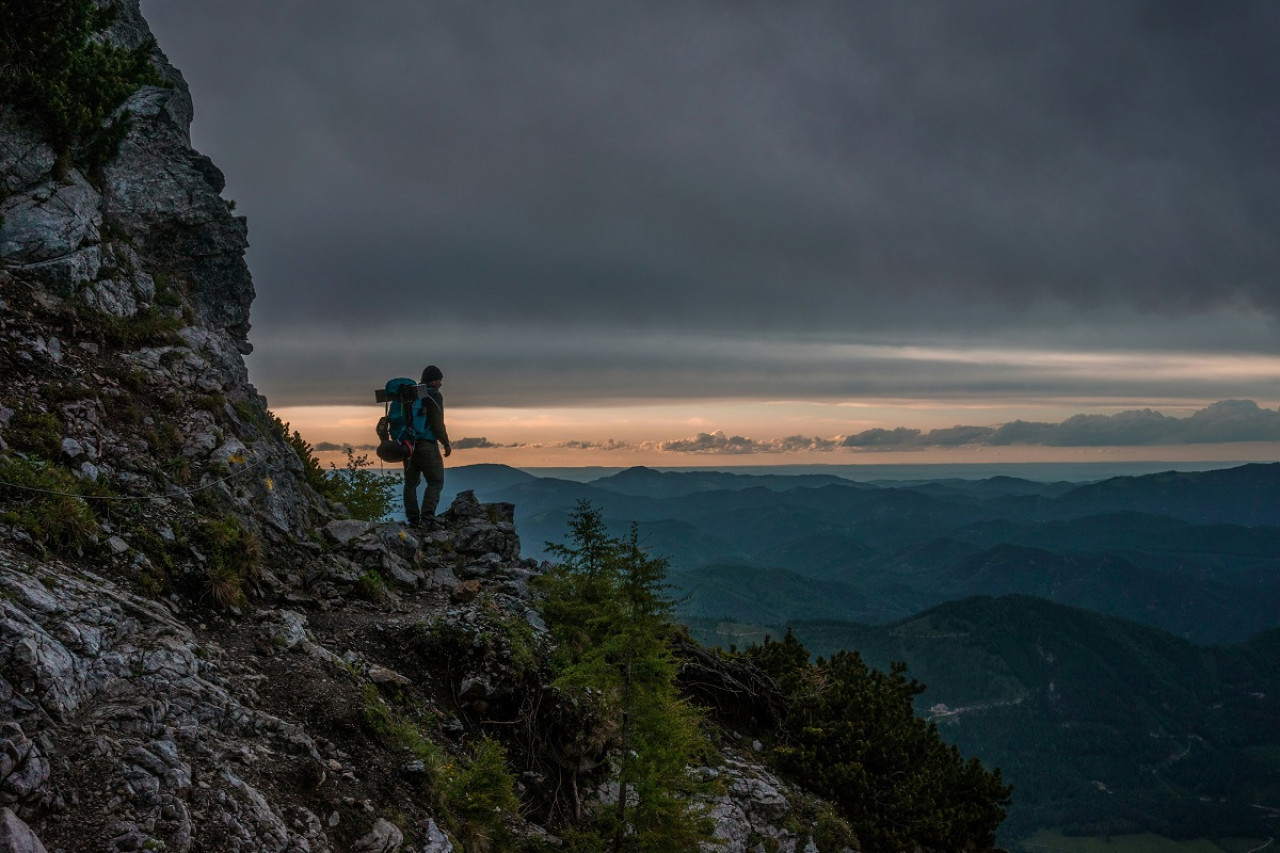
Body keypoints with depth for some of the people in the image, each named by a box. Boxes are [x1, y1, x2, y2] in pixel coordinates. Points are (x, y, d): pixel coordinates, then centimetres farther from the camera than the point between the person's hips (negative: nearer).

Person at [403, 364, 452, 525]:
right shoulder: (434, 395, -6)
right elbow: (438, 423, -12)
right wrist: (446, 444, -1)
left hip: (408, 444, 6)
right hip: (427, 445, -6)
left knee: (410, 482, 11)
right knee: (436, 482, 0)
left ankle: (413, 519, 6)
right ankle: (427, 514, -17)